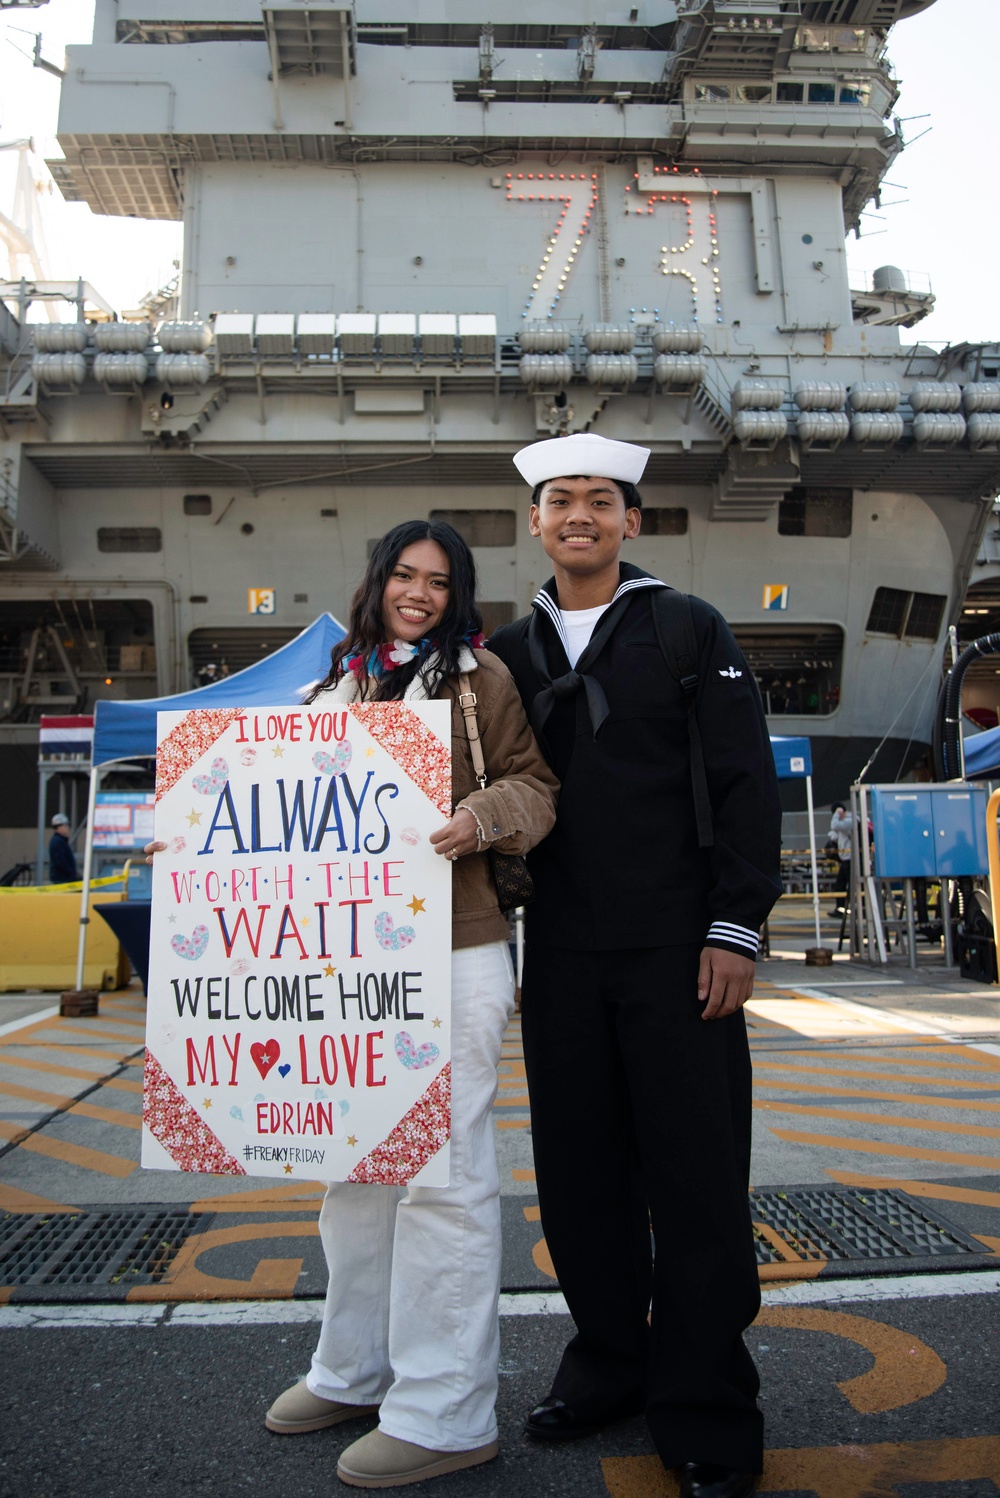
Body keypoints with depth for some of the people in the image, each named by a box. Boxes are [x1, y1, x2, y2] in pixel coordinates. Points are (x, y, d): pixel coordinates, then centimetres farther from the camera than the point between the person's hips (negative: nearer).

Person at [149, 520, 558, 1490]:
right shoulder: (339, 685, 15)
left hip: (450, 955, -6)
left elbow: (532, 783, -1)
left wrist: (483, 818, -20)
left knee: (439, 1173, -1)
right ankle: (355, 1371, 38)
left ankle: (443, 1416, 16)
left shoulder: (479, 675, 1)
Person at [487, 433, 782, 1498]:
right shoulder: (509, 651, 11)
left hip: (677, 950, -3)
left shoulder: (690, 630, 2)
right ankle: (608, 1368, 31)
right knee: (579, 1173, 11)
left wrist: (734, 930, -9)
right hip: (560, 958, 4)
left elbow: (746, 785, -3)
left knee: (694, 1176, 2)